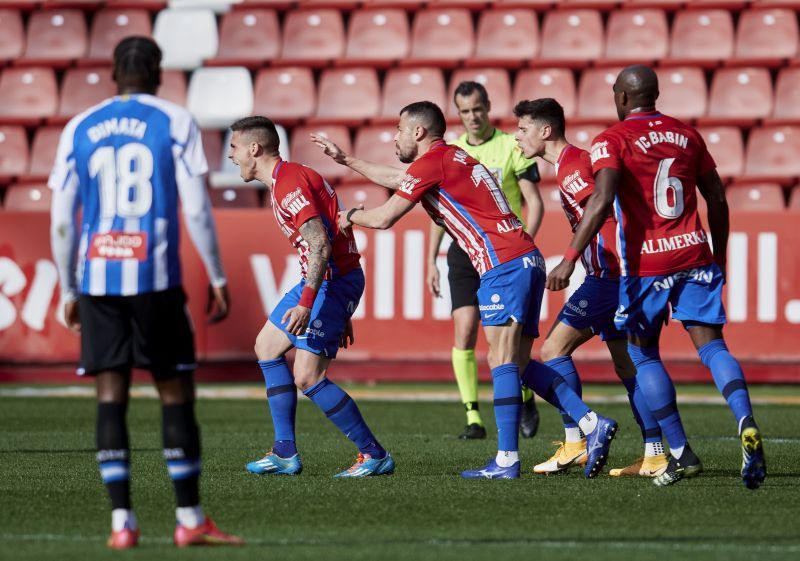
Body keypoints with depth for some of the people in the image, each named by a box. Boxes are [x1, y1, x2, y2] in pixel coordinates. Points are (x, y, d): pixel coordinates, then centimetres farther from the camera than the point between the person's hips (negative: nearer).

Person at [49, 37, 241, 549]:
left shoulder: (79, 128, 11)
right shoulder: (175, 122, 3)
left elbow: (61, 221, 9)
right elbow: (196, 209, -4)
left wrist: (69, 291, 17)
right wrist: (218, 279, 4)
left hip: (97, 277, 2)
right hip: (155, 276, -2)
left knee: (111, 395, 4)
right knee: (176, 392, 5)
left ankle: (122, 522, -1)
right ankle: (190, 520, 5)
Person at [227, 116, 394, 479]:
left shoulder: (290, 183, -17)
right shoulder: (283, 180, 17)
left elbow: (321, 245, -26)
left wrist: (306, 304, -33)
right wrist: (340, 314, 22)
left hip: (334, 281, -11)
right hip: (322, 281, 11)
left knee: (308, 378, -13)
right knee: (267, 347, 18)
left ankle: (375, 455, -6)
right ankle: (285, 453, 18)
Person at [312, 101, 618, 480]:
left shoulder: (431, 163, -6)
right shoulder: (452, 156, 22)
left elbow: (383, 218, -3)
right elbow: (397, 179, 38)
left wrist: (349, 216, 18)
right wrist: (344, 159, 44)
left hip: (504, 265, -9)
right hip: (526, 260, 9)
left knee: (502, 361, -12)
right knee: (519, 366, 8)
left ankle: (507, 460, -17)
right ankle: (592, 424, 0)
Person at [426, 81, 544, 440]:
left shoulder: (512, 147, -2)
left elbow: (535, 203, -3)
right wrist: (432, 261, 10)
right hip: (464, 250, 3)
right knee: (464, 332, -9)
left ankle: (526, 398, 23)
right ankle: (473, 419, -7)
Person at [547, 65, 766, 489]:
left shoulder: (612, 141, -4)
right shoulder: (686, 135, 12)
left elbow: (601, 202, -18)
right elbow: (717, 199, 15)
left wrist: (569, 260, -19)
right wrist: (719, 257, 26)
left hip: (646, 265, -4)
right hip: (694, 256, 4)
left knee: (643, 355, 12)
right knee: (711, 345, 0)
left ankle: (680, 453, 5)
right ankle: (746, 423, -27)